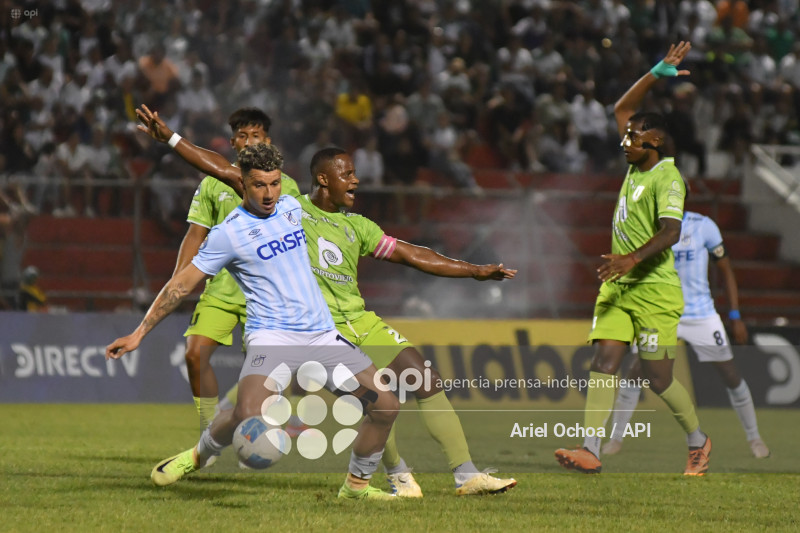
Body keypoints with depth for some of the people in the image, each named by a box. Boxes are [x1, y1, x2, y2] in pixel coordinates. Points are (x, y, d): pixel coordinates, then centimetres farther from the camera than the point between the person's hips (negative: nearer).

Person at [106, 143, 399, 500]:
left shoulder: (291, 207, 10)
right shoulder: (229, 232, -6)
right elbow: (183, 283, -2)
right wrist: (139, 333, -2)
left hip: (322, 334, 6)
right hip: (271, 336, -6)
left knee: (386, 406, -1)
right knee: (249, 416, -30)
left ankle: (357, 484, 19)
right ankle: (200, 454, 2)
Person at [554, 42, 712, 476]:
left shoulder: (667, 177, -11)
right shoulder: (636, 165, 12)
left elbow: (670, 232, -23)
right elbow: (622, 109, 22)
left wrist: (633, 258, -35)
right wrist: (656, 74, 14)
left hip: (655, 289, -8)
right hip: (618, 285, 8)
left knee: (658, 376, -3)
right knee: (604, 361, -7)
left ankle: (698, 442, 19)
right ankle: (590, 451, -14)